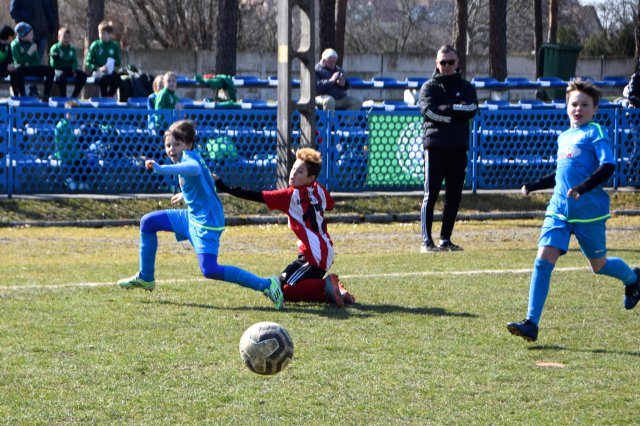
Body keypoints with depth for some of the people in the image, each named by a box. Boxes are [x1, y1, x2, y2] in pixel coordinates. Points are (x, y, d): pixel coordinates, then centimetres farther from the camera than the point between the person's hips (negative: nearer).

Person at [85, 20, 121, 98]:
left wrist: (114, 67, -10)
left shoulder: (115, 46, 8)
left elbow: (118, 61, 13)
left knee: (117, 78, -31)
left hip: (111, 71, 2)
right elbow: (88, 62, 1)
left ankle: (110, 97, -18)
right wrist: (98, 68, -15)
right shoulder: (95, 45, 2)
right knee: (104, 78, -36)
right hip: (98, 72, -2)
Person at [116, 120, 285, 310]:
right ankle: (145, 278, 26)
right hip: (192, 215, 11)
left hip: (206, 221, -11)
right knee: (148, 223, 14)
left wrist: (162, 169, -55)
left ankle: (266, 285, -19)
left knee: (209, 270, -22)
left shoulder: (189, 156, -17)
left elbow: (195, 168, -44)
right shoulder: (187, 157, 12)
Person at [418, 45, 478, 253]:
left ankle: (446, 240, 14)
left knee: (454, 196, 5)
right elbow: (428, 111, -12)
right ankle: (426, 241, -6)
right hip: (435, 146, -3)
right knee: (431, 195, -6)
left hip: (458, 147, 3)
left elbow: (472, 109, -5)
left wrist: (447, 109, -11)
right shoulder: (429, 87, 7)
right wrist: (457, 113, -11)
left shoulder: (465, 87, 14)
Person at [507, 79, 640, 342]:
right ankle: (531, 324, -13)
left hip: (589, 211, -5)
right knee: (544, 259, -10)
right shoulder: (563, 137, 16)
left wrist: (583, 187, -30)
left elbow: (608, 168, -18)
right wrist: (534, 186, 20)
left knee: (598, 265, 10)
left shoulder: (595, 133, -6)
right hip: (559, 209, 5)